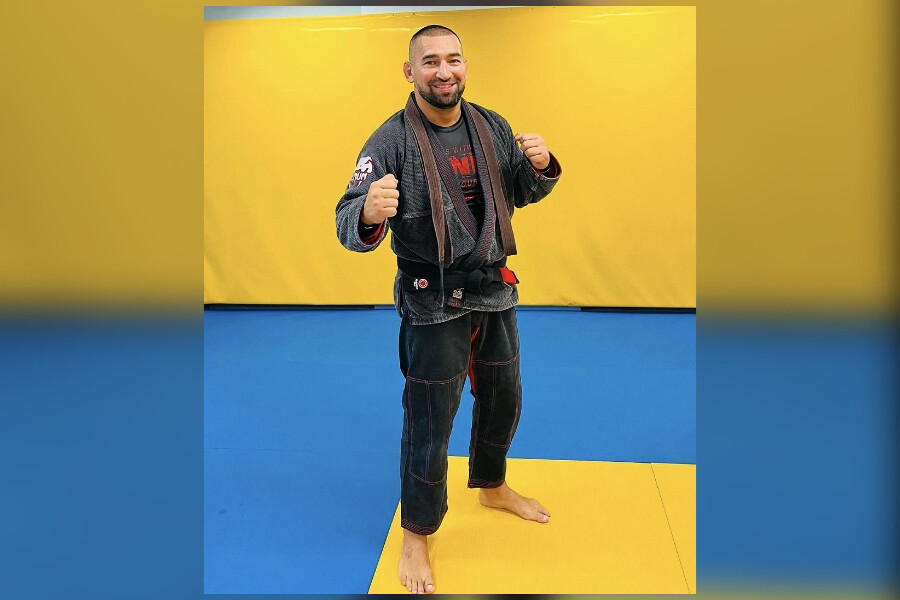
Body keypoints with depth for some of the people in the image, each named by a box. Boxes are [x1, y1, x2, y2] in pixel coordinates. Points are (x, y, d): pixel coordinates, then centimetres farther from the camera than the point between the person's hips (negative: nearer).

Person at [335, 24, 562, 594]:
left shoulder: (493, 127, 2)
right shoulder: (392, 140, -14)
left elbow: (523, 194, 12)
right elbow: (348, 223, -19)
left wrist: (542, 165, -10)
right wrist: (369, 215, -42)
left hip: (495, 291, 6)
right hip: (434, 305, -5)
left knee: (503, 398, 22)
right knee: (429, 424, 4)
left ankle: (492, 487, 51)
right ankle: (417, 535, 28)